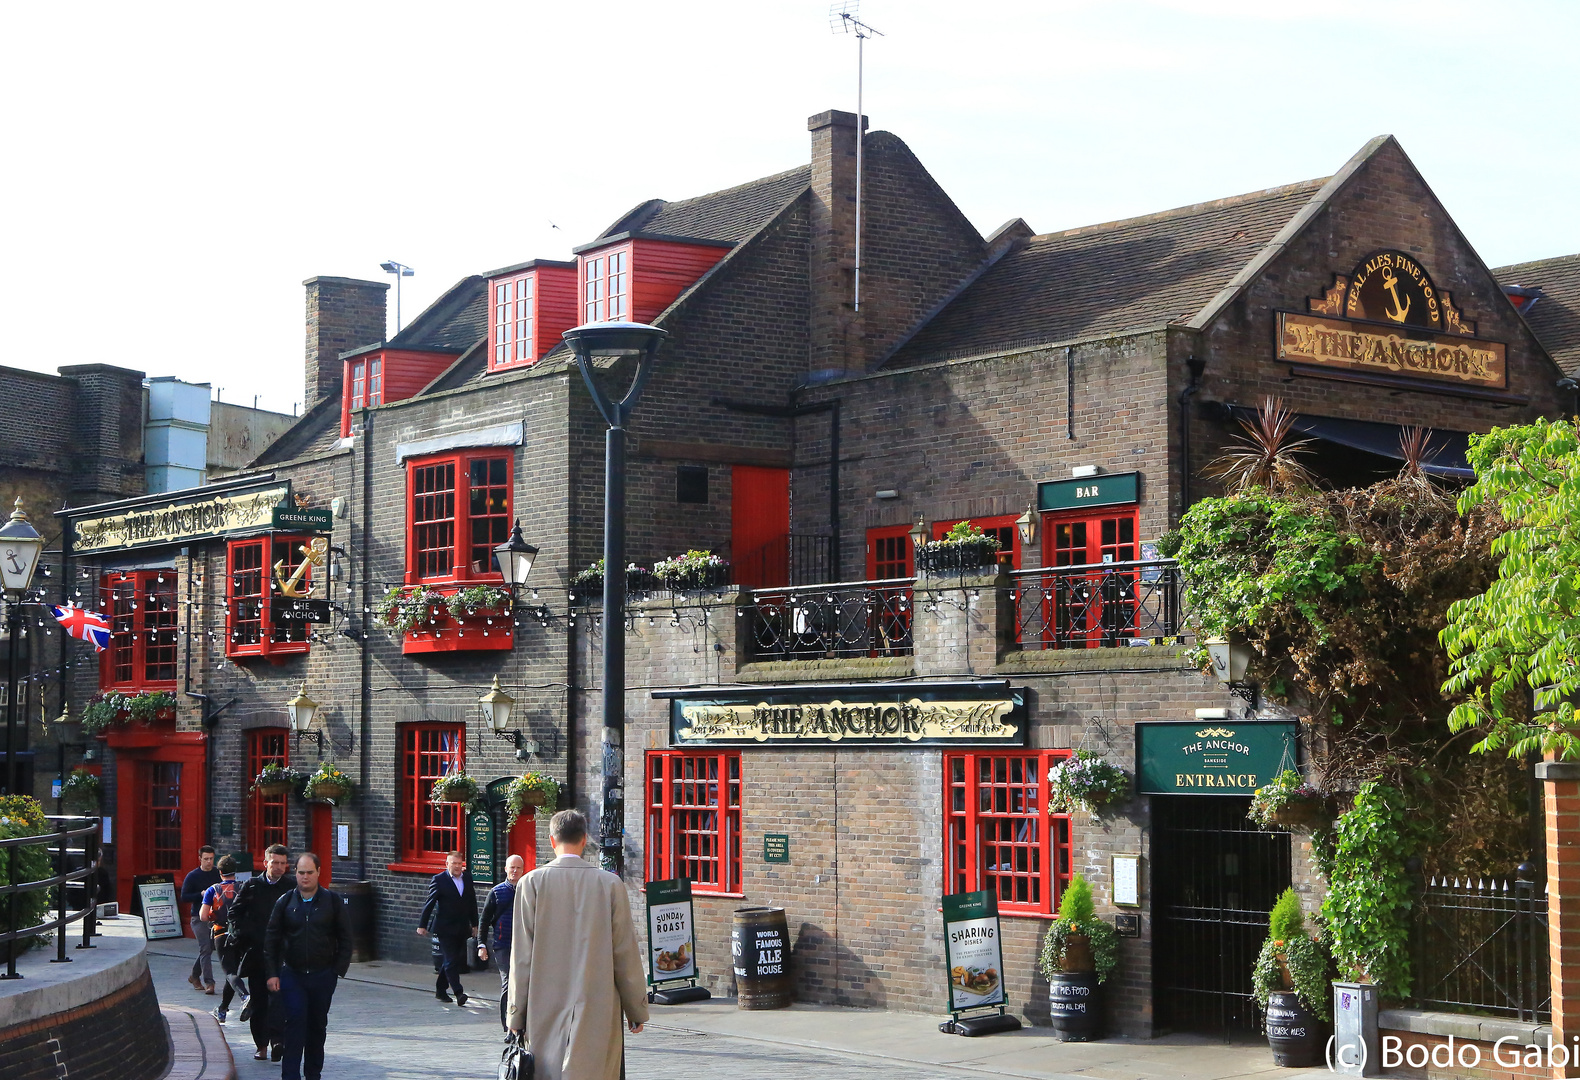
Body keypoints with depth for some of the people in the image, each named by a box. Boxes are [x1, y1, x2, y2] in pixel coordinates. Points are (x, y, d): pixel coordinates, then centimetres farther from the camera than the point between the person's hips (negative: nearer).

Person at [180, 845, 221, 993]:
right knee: (205, 949, -12)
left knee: (209, 948, 10)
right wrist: (201, 894, -17)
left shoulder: (218, 874, 7)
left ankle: (194, 976, 30)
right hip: (199, 918, -4)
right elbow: (184, 897, -5)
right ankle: (209, 982, -13)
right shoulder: (192, 876, -2)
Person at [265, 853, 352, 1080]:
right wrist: (272, 973, -3)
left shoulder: (333, 901, 0)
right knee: (295, 1023, -10)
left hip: (323, 975, 1)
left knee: (318, 1026, 10)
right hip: (292, 974, -1)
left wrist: (339, 970, -3)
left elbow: (345, 939, 3)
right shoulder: (285, 902, 2)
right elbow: (271, 940, 4)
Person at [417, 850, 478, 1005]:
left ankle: (440, 989, 24)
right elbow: (429, 904, -3)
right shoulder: (439, 880, -6)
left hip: (462, 928, 6)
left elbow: (472, 902, 16)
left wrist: (474, 924, 17)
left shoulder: (467, 878, 9)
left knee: (459, 961, 10)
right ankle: (458, 993, -13)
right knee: (452, 960, -10)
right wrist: (422, 925, -3)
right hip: (445, 928, -6)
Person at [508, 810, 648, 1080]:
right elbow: (626, 953, 2)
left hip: (546, 1009, 0)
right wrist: (637, 1010, 12)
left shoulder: (533, 882, -2)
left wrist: (516, 1014, 6)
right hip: (598, 1011, 0)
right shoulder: (610, 883, -1)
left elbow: (522, 955, -1)